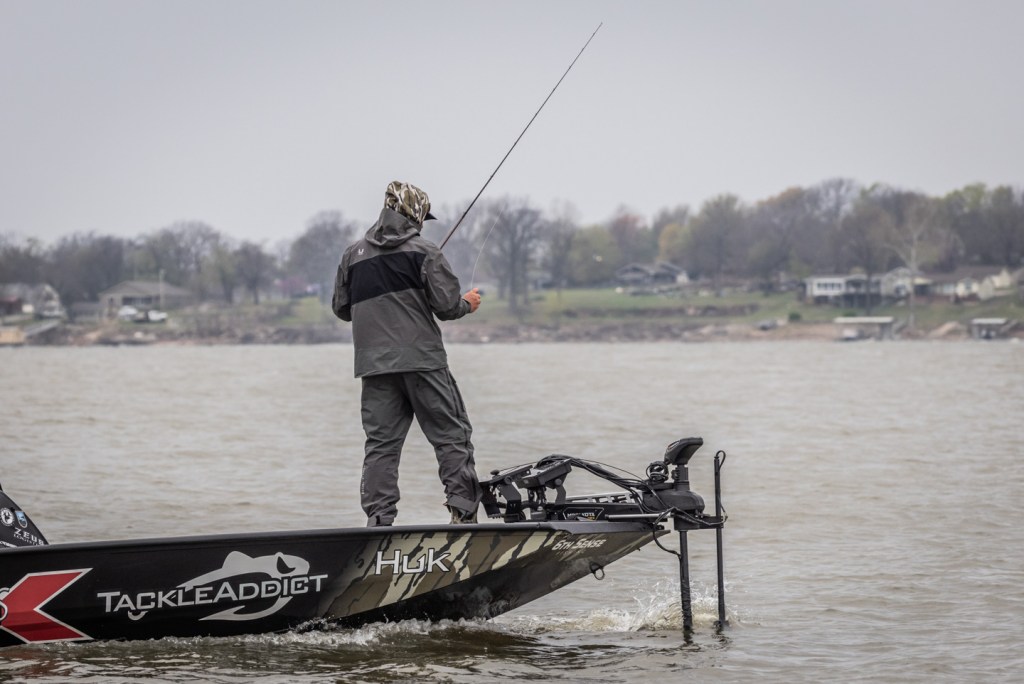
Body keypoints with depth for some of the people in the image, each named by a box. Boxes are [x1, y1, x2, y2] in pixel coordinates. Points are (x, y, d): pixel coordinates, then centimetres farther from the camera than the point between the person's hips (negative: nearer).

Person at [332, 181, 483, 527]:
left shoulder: (353, 255, 9)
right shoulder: (424, 251, -4)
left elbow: (342, 308, 16)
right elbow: (447, 305, -9)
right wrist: (468, 303, 13)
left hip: (374, 365, 4)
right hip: (422, 360, -4)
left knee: (380, 444, 5)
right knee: (452, 436, 3)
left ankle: (379, 521, 0)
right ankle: (464, 512, -3)